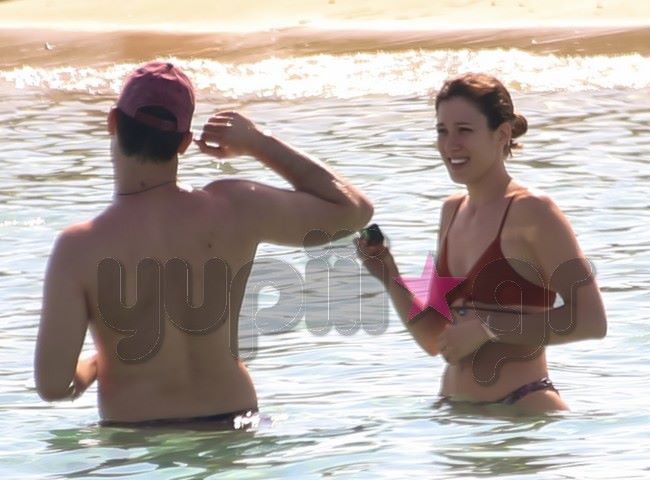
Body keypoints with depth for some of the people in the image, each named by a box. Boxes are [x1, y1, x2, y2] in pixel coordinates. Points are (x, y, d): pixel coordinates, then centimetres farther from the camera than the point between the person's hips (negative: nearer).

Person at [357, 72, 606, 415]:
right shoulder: (453, 211, 14)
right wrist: (390, 279, 2)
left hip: (523, 408, -8)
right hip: (454, 413, 8)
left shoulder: (531, 211, -9)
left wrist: (488, 328, -16)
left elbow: (590, 320, -17)